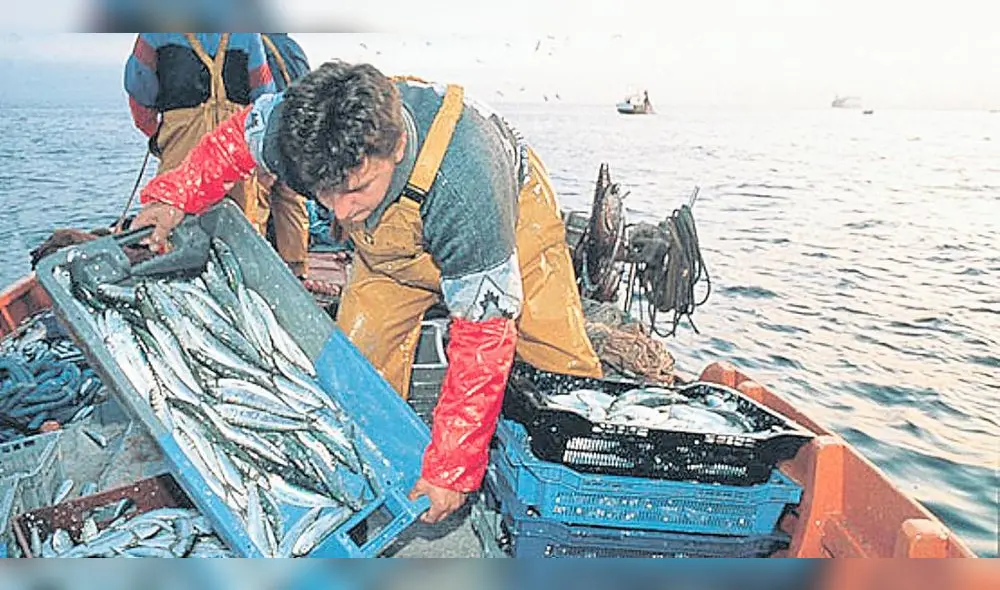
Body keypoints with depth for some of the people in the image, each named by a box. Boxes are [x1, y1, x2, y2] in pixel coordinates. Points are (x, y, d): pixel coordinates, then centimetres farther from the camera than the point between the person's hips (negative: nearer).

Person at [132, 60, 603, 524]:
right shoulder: (294, 127, -33)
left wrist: (450, 469, -35)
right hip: (391, 241, 4)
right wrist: (176, 196, -17)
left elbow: (482, 339, -39)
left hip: (511, 222, -4)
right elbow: (234, 138, -6)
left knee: (561, 364, -4)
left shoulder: (464, 190, -48)